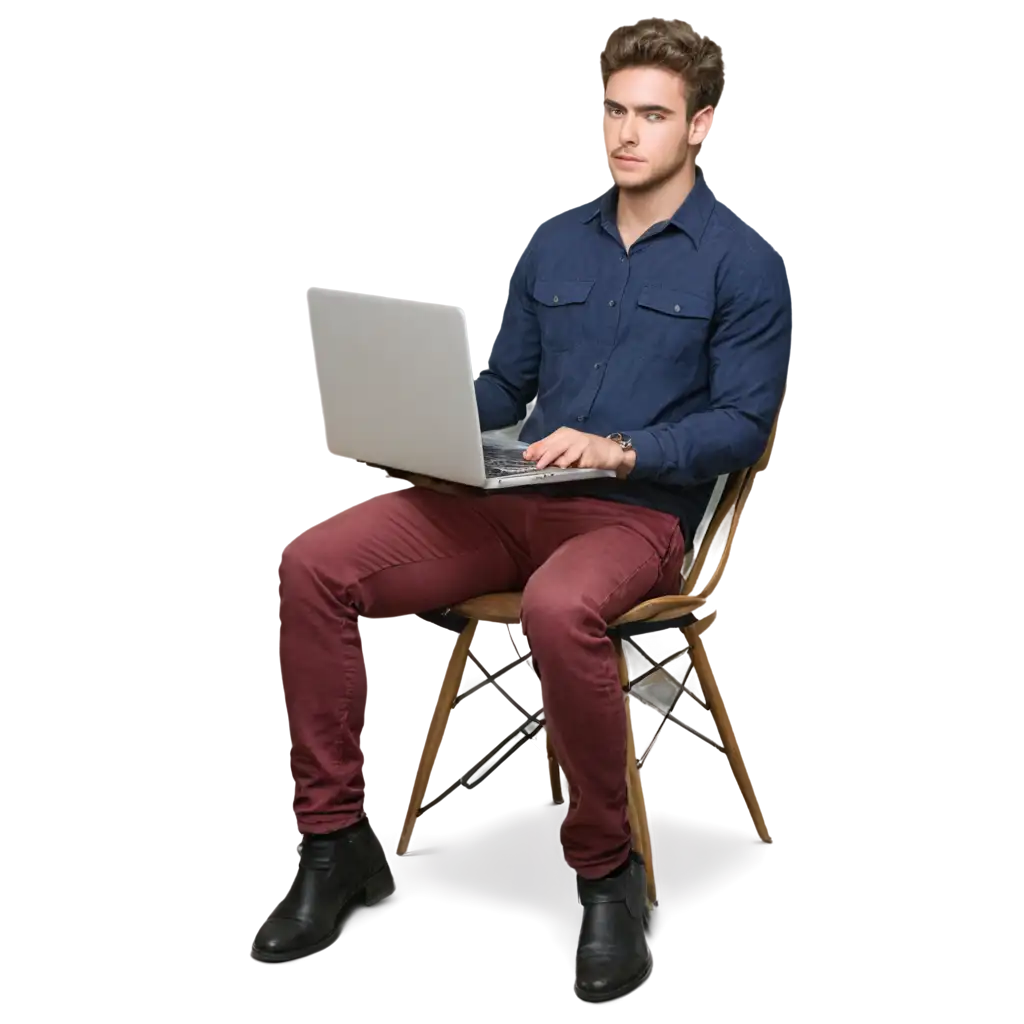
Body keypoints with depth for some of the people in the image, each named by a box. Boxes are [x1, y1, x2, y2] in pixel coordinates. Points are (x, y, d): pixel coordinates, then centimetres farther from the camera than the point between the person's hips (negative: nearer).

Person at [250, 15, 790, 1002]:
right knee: (311, 563, -17)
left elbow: (743, 423, -7)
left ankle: (604, 869, -17)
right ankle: (333, 839, -6)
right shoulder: (554, 239, 16)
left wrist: (620, 451, -22)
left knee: (558, 609, -41)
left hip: (638, 512, -5)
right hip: (509, 496, 5)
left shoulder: (741, 259, 0)